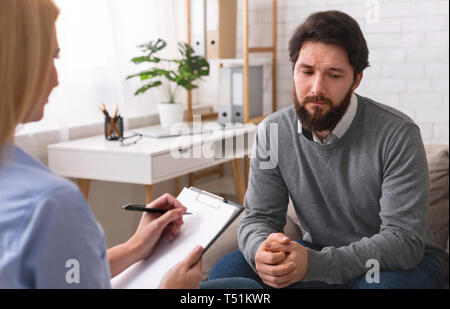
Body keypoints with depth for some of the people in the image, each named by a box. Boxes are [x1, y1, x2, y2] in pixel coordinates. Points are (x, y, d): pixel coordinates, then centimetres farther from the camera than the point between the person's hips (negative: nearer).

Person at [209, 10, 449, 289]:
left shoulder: (396, 135, -22)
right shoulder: (273, 131, -7)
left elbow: (403, 240, -25)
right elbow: (258, 216, -4)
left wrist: (315, 264, -38)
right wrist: (261, 250, -31)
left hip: (407, 260, -3)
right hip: (320, 255, 4)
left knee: (383, 283, -38)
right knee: (228, 271, -16)